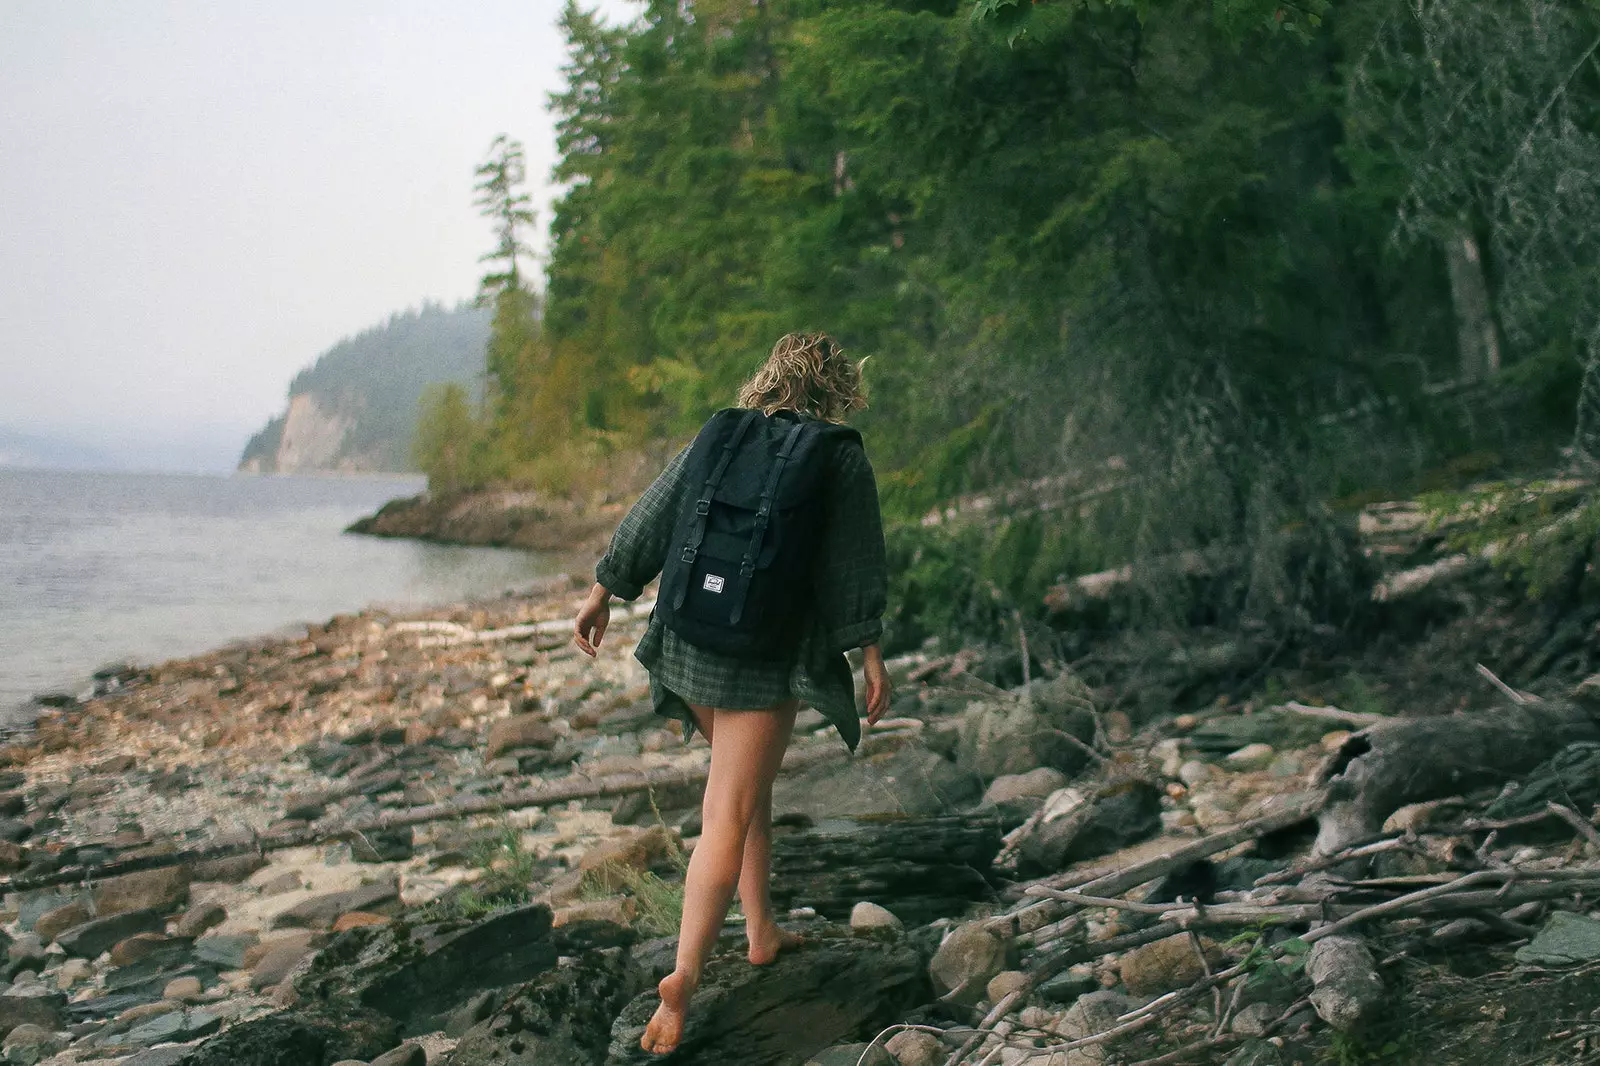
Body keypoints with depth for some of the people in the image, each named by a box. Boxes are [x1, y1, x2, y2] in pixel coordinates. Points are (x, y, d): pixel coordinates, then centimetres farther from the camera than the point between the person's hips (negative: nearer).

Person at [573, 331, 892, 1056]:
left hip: (691, 642, 5)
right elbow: (856, 566, -3)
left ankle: (762, 931, 35)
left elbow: (651, 517, 5)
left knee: (749, 786, 24)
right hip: (768, 656, -5)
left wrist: (603, 594, 11)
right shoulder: (842, 459, -3)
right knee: (729, 815, -4)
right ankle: (685, 975, -14)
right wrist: (871, 653, 3)